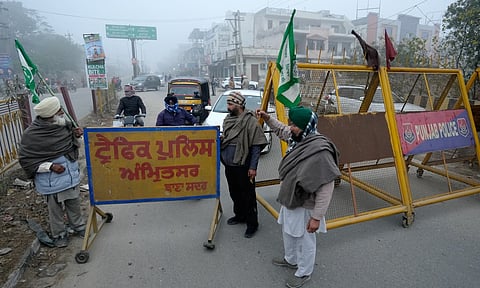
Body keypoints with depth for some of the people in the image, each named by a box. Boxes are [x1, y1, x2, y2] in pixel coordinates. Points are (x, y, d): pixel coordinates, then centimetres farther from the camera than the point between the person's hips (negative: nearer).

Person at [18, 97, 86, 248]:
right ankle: (59, 234, 35)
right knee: (55, 209, 13)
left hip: (71, 175, 4)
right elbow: (25, 159, -11)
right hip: (51, 181, -4)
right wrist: (50, 166, -21)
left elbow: (74, 145, 11)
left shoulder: (64, 125, -4)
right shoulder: (31, 134, -17)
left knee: (74, 204, 20)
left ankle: (78, 226, 41)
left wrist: (76, 136, -12)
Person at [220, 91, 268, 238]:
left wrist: (253, 167, -17)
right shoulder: (227, 119, 9)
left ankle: (252, 223, 20)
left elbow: (256, 146, -16)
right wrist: (220, 139, -3)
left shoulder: (250, 121, -15)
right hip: (229, 165, 8)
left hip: (243, 167, -7)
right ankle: (239, 215, 41)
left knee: (247, 196, 5)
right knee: (234, 193, 21)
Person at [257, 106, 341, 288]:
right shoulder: (299, 139, -4)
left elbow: (326, 189, -28)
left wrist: (317, 217, -23)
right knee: (288, 233, 28)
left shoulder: (320, 150, -30)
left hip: (304, 207, -9)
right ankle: (290, 260, 54)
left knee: (305, 241, 14)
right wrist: (267, 119, 6)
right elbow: (282, 131, 20)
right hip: (290, 202, 9)